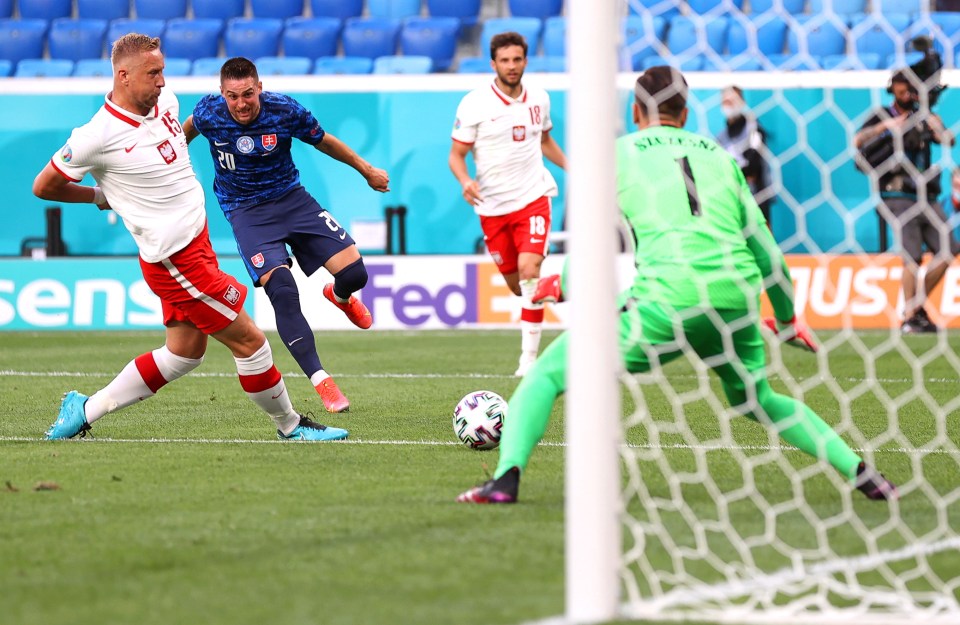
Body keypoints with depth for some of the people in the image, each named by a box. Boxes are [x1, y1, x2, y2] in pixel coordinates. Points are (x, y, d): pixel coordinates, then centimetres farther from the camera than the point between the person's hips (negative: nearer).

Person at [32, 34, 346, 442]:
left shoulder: (165, 101, 3)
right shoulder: (97, 136, -19)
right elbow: (43, 187, -7)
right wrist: (100, 196, 3)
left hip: (196, 239, 9)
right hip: (175, 259, -9)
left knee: (183, 353, 14)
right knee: (248, 340, -3)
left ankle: (85, 410, 21)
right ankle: (290, 425, 14)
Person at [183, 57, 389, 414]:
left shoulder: (286, 111, -16)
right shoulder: (208, 113, -16)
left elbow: (323, 142, 3)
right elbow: (188, 129, 10)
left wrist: (367, 171, 15)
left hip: (291, 197, 2)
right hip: (246, 213, -2)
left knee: (353, 274, -9)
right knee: (282, 292, -24)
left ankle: (340, 296, 34)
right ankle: (321, 382, -16)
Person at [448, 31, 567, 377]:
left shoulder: (539, 99, 3)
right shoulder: (474, 104, -7)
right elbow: (456, 155, -4)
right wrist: (465, 181, -24)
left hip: (532, 197, 0)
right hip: (492, 206, 0)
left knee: (528, 269, -20)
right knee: (516, 284, 7)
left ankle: (529, 357, -18)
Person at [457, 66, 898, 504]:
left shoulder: (617, 152, 14)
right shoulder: (720, 156, 23)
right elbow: (765, 248, 24)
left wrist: (560, 287, 30)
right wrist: (787, 317, 37)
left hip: (667, 299, -4)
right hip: (737, 300, 4)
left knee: (545, 375, 6)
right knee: (760, 401, 31)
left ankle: (506, 477, -16)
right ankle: (859, 472, 20)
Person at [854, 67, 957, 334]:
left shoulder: (925, 117, 12)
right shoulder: (883, 116, 3)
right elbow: (857, 141, -12)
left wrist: (936, 127, -24)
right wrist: (886, 126, -24)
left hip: (927, 197, 5)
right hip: (898, 198, -5)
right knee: (912, 256, -13)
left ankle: (919, 305, 15)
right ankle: (909, 317, -7)